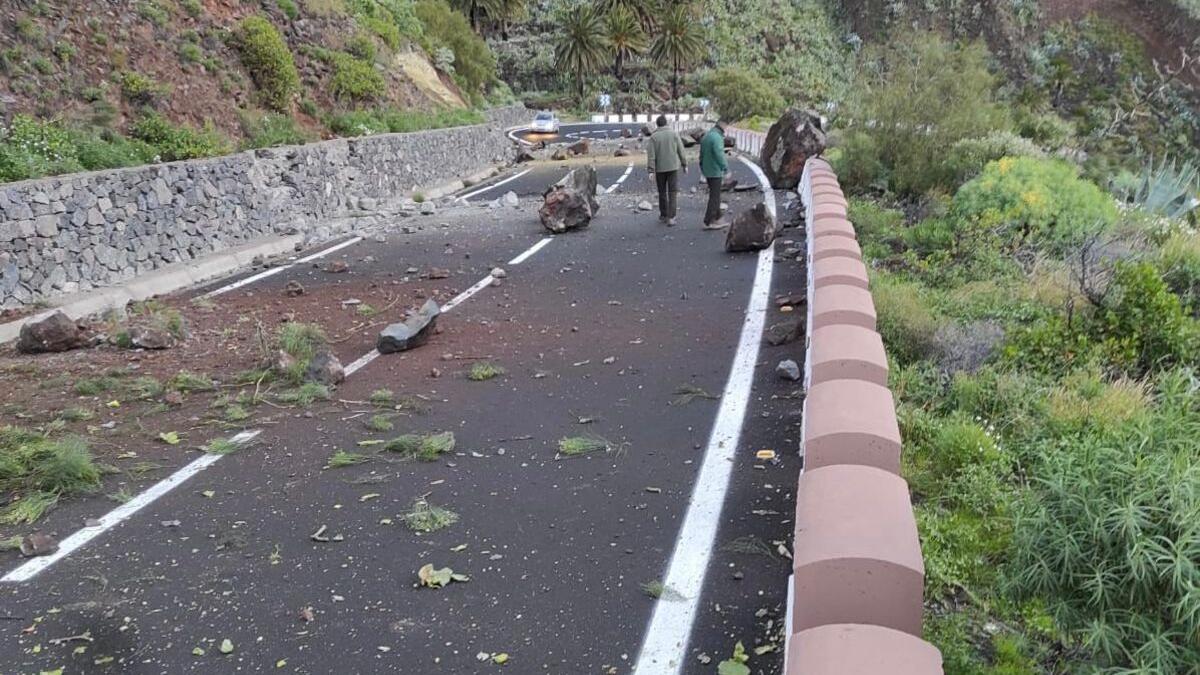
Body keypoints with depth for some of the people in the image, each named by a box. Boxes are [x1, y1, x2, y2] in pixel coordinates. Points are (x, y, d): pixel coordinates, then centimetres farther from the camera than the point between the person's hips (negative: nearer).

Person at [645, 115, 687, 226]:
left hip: (660, 168, 0)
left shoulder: (653, 136, -4)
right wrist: (684, 165, 9)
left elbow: (651, 155, -9)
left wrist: (651, 171, -10)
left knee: (662, 192, 14)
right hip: (673, 167, 0)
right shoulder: (674, 133, -1)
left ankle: (663, 215, 25)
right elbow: (681, 150, 0)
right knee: (672, 193, 0)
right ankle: (671, 217, -8)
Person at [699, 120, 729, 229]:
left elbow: (701, 154, 18)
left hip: (707, 171, 9)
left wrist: (702, 168, 24)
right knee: (714, 196, -5)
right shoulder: (717, 137, -16)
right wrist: (725, 167, -17)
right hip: (715, 172, -9)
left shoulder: (705, 137, 12)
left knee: (715, 195, 18)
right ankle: (708, 222, -5)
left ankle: (718, 218, 25)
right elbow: (719, 154, -24)